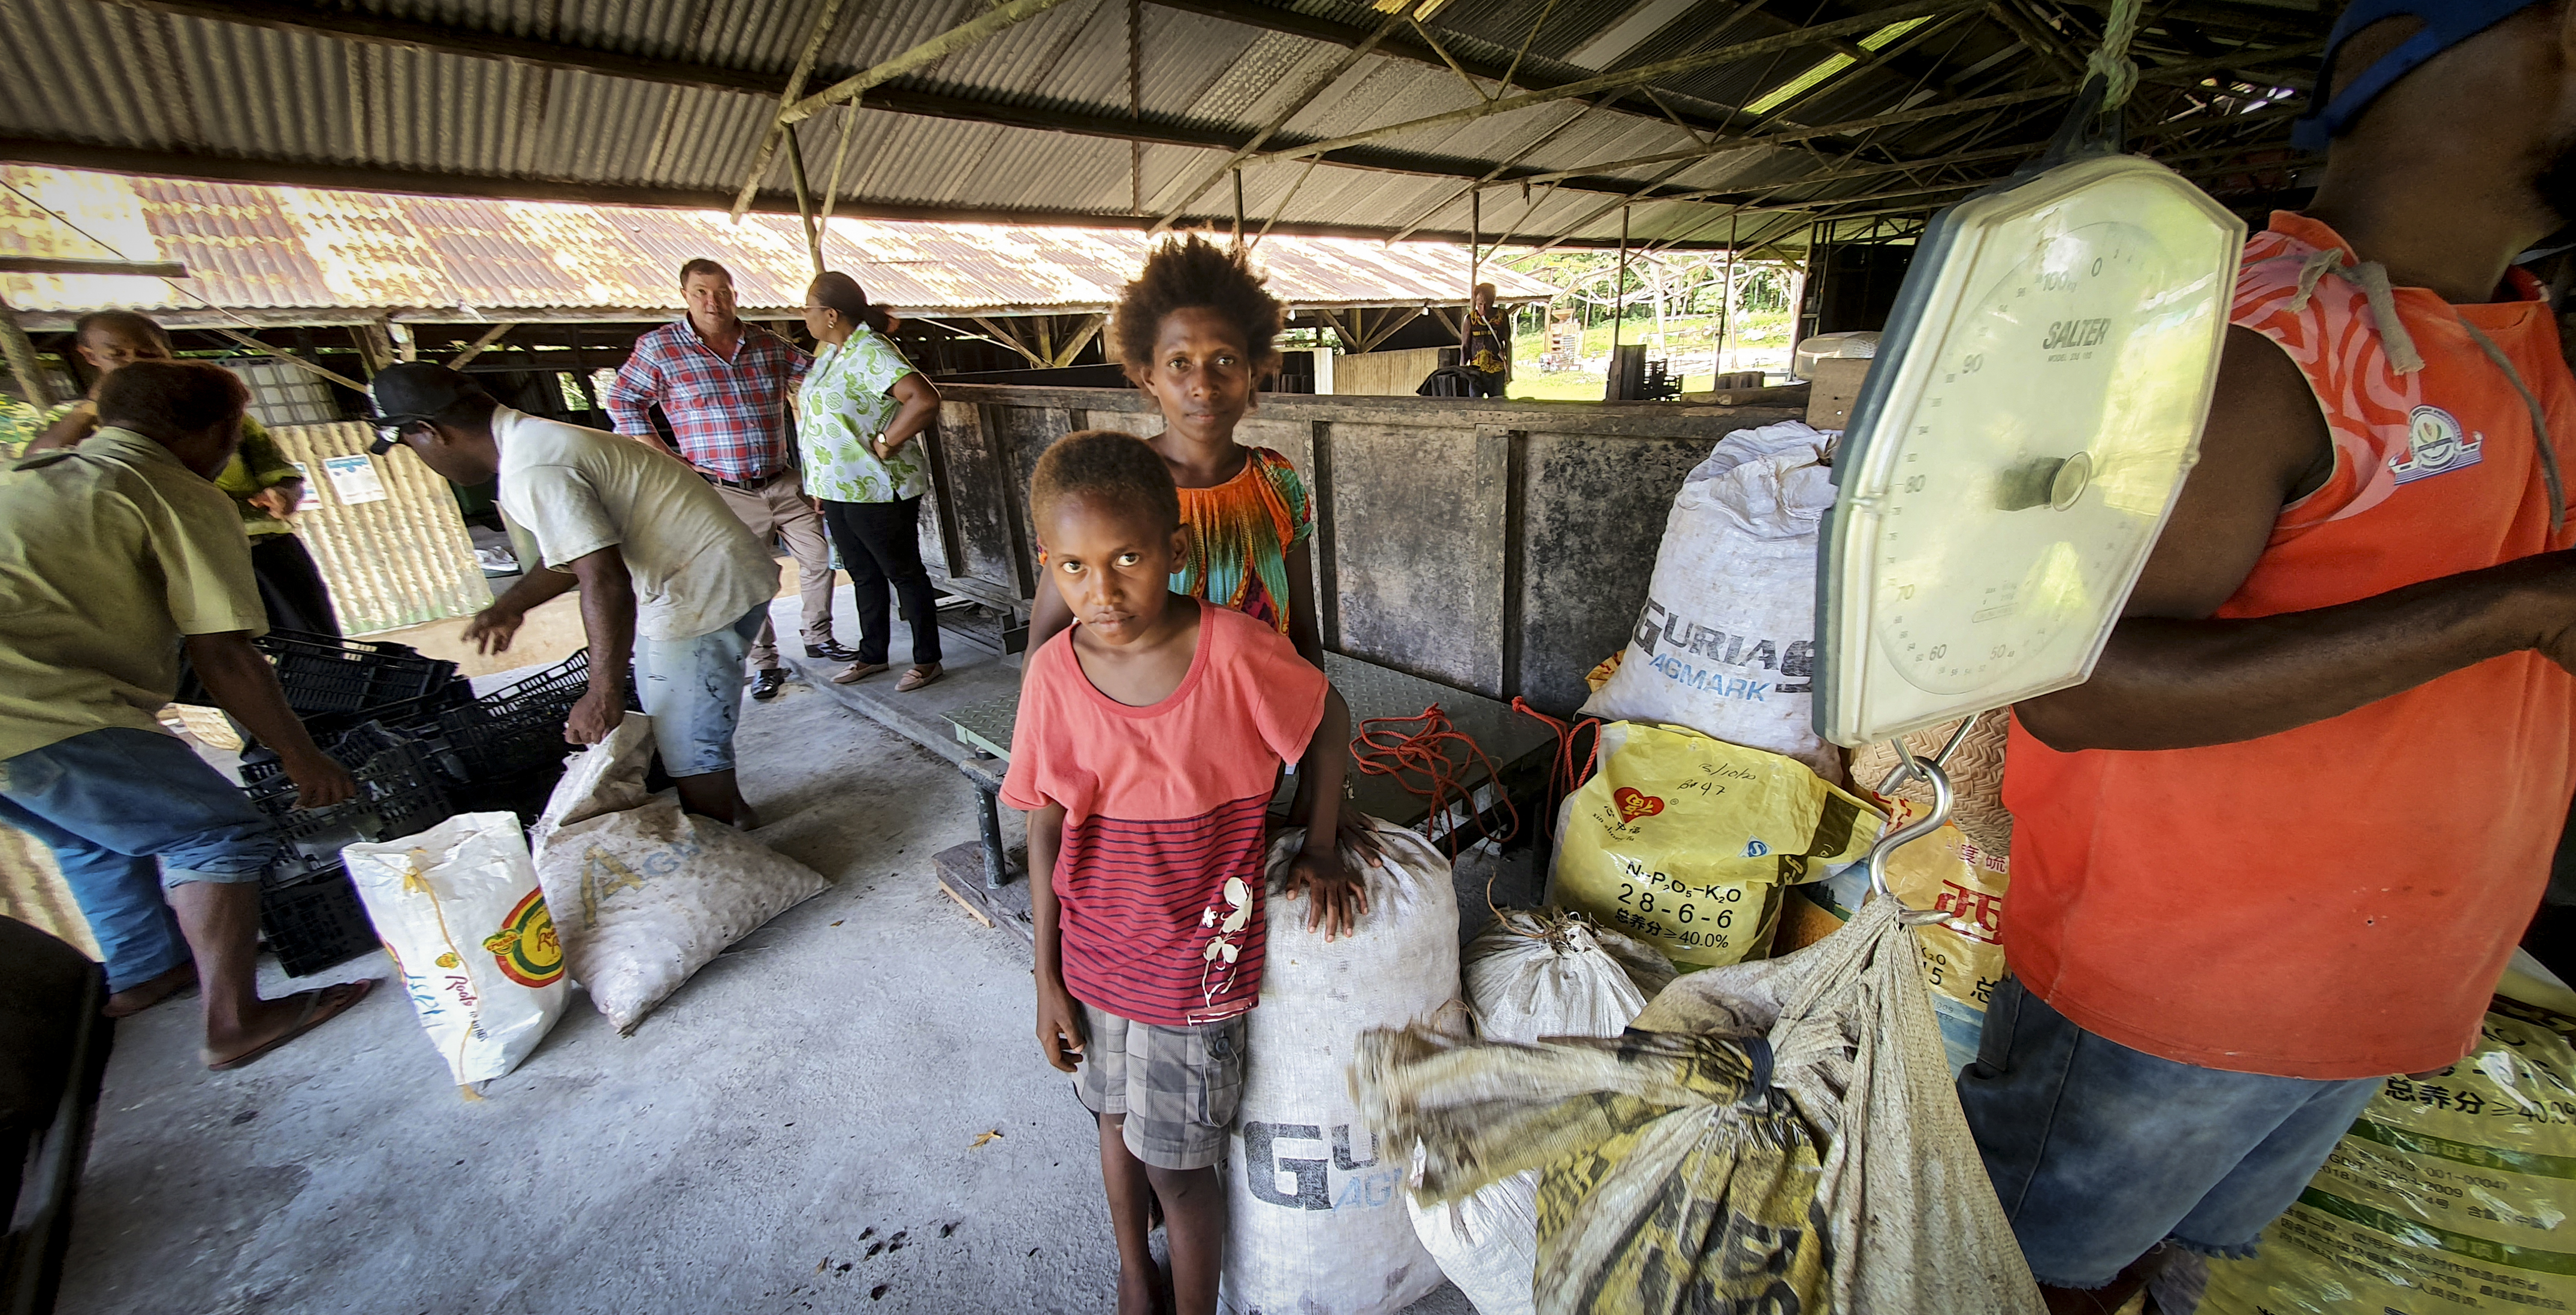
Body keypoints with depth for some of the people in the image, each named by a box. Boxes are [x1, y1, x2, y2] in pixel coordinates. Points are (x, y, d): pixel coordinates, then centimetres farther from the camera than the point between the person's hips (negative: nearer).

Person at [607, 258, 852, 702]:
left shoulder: (768, 344, 5)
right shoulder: (659, 347, -3)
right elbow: (623, 402, 4)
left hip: (784, 483, 3)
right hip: (726, 493, -3)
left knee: (820, 557, 5)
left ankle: (819, 638, 25)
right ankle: (766, 664, 16)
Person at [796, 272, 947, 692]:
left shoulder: (870, 353, -17)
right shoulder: (827, 349, 13)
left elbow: (925, 399, -32)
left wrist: (885, 443, -23)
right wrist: (821, 486, 19)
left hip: (878, 491, -10)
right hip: (840, 490, 10)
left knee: (905, 574, 2)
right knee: (864, 576, 18)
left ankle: (927, 660, 14)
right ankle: (873, 655, 31)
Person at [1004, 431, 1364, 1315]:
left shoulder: (1232, 651, -23)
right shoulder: (1054, 675, -13)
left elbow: (1328, 720, -5)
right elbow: (1046, 829, -4)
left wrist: (1317, 848, -3)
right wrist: (1048, 978, 2)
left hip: (1196, 957, -3)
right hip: (1096, 952, 4)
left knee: (1176, 1161, 12)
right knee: (1119, 1119, 26)